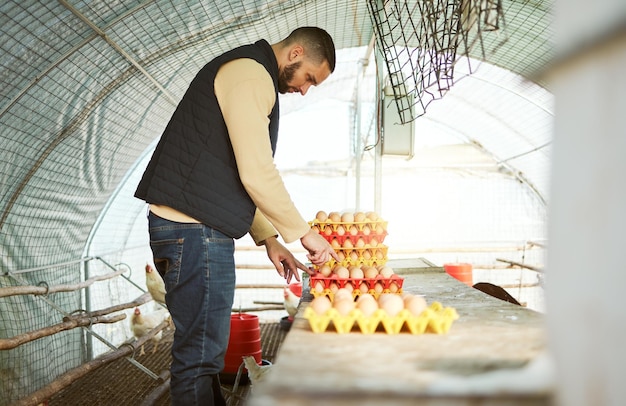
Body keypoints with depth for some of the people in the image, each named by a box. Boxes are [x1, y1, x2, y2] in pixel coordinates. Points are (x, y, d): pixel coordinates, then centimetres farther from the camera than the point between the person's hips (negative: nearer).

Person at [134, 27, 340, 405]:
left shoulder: (253, 78, 23)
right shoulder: (250, 73, -10)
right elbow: (257, 175, -18)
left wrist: (267, 238, 17)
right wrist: (303, 233, -6)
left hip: (195, 228, 11)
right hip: (194, 230, -11)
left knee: (205, 348, 17)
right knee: (200, 356, -3)